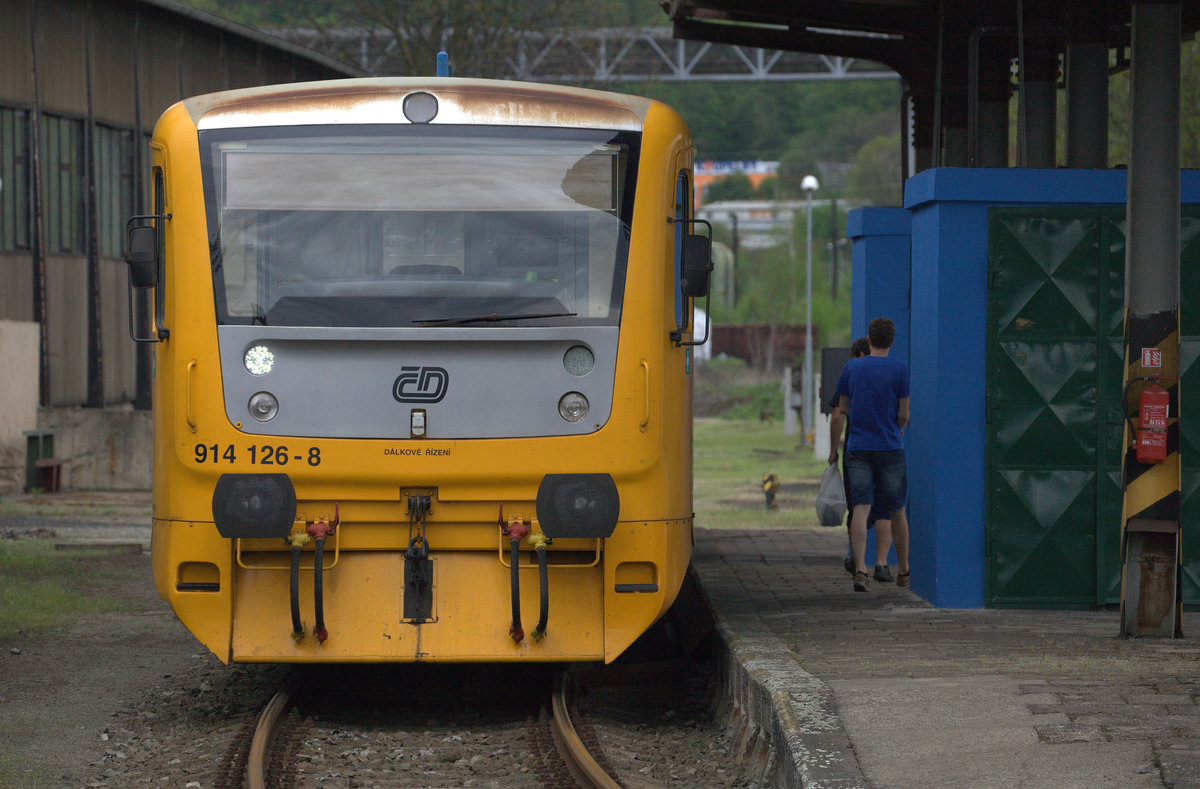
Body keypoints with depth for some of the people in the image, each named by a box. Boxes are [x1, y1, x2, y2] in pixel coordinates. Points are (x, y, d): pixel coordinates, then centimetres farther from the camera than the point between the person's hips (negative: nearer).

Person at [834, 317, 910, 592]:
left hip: (858, 448, 1)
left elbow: (843, 408, 11)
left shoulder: (851, 368, 5)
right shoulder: (899, 369, -3)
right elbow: (904, 414, -3)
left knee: (860, 508, -7)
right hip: (890, 447, -1)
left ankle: (860, 568, -24)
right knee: (897, 511, 12)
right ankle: (903, 570, 22)